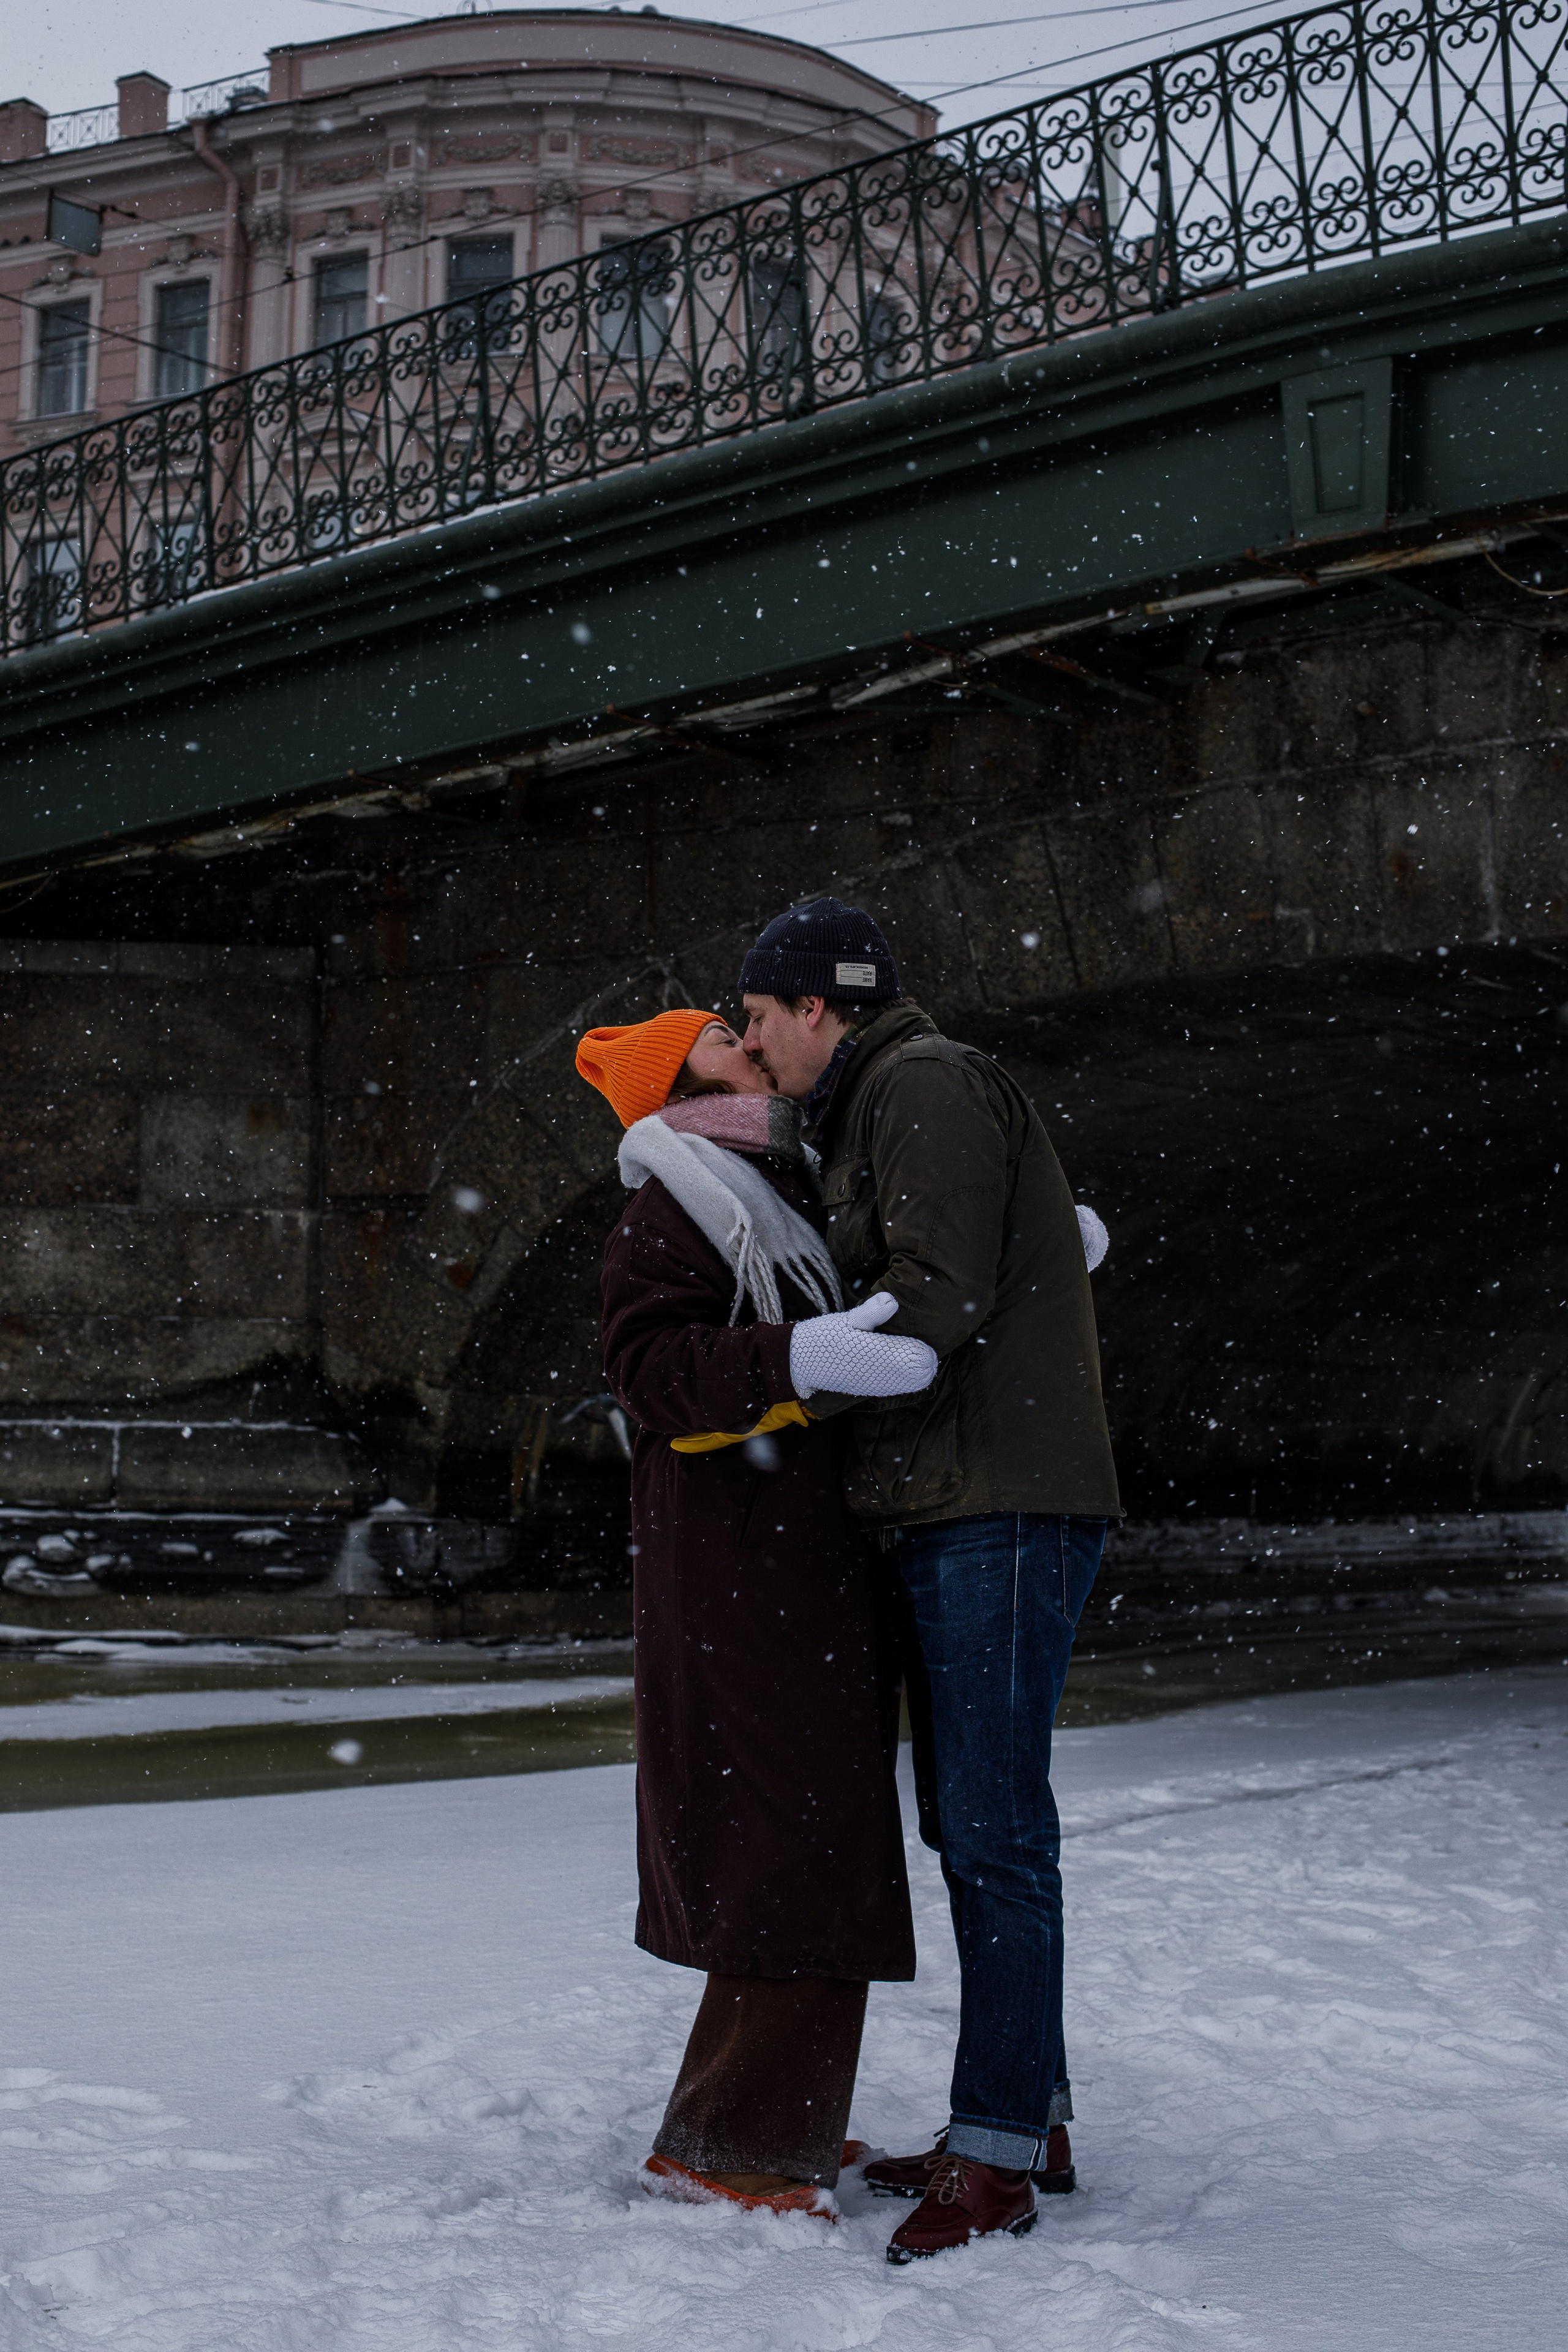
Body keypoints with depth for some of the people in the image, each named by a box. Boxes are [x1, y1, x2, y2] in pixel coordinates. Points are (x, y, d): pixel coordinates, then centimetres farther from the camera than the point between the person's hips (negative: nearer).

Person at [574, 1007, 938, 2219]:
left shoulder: (787, 1190, 20)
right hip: (745, 1562, -10)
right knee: (797, 1834, -11)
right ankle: (720, 2144, -3)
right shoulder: (670, 1209, -9)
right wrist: (800, 1361, -36)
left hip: (816, 1561, 10)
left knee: (824, 1829, 13)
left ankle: (779, 2117, 23)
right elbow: (653, 1368, -23)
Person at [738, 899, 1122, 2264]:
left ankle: (998, 2154, -5)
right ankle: (1028, 2120, 21)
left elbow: (938, 1299, -18)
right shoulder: (869, 1117, 25)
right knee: (969, 1825, 13)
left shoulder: (928, 1084, -7)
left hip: (1002, 1510, -11)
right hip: (941, 1513, 11)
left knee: (994, 1830, -9)